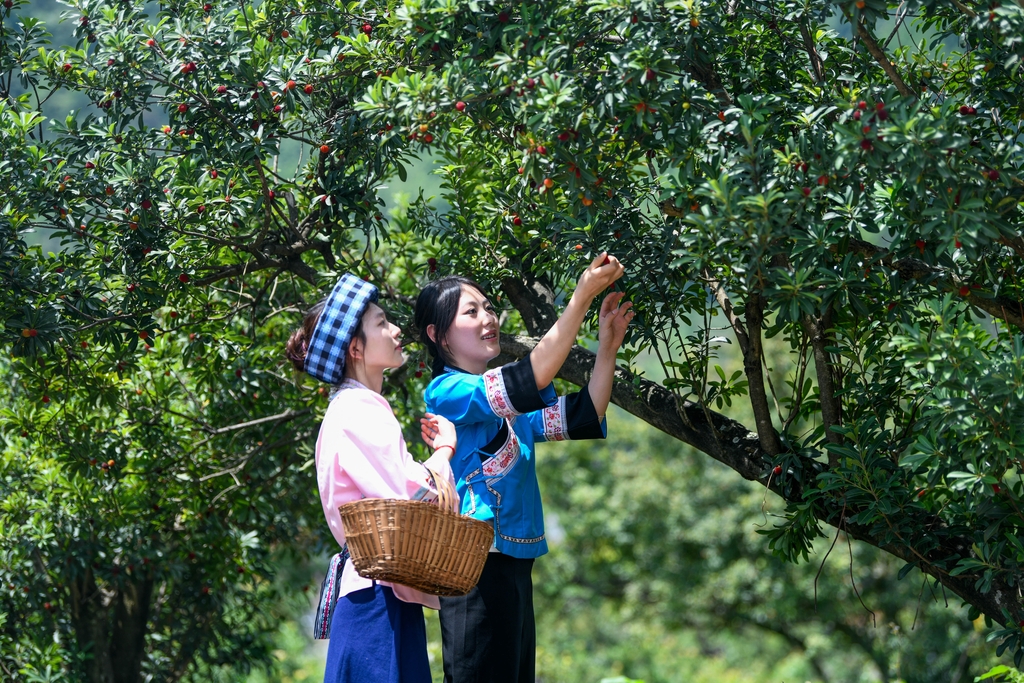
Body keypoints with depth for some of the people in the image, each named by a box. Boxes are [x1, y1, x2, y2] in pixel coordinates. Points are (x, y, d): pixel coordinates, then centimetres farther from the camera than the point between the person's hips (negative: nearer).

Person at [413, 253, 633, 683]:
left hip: (513, 564, 9)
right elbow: (525, 384, -22)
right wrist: (581, 297, -23)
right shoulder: (447, 392, -8)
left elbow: (582, 418, 10)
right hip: (477, 564, -9)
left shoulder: (507, 404, 17)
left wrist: (607, 348, -2)